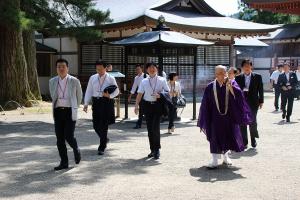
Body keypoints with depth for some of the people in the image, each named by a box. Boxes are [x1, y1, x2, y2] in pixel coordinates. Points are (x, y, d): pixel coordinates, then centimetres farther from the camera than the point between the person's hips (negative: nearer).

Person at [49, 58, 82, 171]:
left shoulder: (74, 81, -2)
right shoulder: (52, 82, 7)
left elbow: (79, 96, 14)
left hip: (69, 112, -3)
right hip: (58, 112, 3)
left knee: (68, 136, -11)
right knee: (60, 139, 2)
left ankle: (76, 150, 21)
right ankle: (64, 162, 11)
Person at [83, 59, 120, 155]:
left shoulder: (110, 78, 0)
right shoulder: (92, 78, 8)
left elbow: (116, 91, 4)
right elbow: (89, 91, 8)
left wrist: (109, 95, -15)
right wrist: (86, 103, -1)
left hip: (107, 102, -3)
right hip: (96, 102, 3)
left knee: (104, 126, -1)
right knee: (96, 125, 6)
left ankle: (102, 147, 9)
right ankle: (105, 139, 35)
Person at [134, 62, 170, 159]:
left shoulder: (162, 80, 3)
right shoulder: (144, 81, 8)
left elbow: (168, 92, 4)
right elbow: (140, 94, 5)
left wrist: (160, 95, -14)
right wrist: (136, 105, -6)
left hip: (158, 105, -3)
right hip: (147, 105, 3)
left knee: (155, 127, -13)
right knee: (149, 129, 6)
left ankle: (157, 149, 1)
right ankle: (153, 150, 19)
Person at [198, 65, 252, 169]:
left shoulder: (232, 83, -2)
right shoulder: (210, 87, -3)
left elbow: (239, 94, -19)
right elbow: (205, 104, -1)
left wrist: (230, 87, -32)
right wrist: (205, 120, -2)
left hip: (229, 116, 1)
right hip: (216, 117, -1)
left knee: (228, 137, 13)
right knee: (215, 138, -3)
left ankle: (226, 156, 36)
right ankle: (215, 161, 2)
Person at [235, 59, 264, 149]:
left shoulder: (257, 77, 2)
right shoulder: (238, 78, 4)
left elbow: (260, 90, 3)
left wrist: (261, 101, 1)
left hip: (253, 102, -1)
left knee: (253, 122, 0)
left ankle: (253, 139, 22)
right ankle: (244, 142, 10)